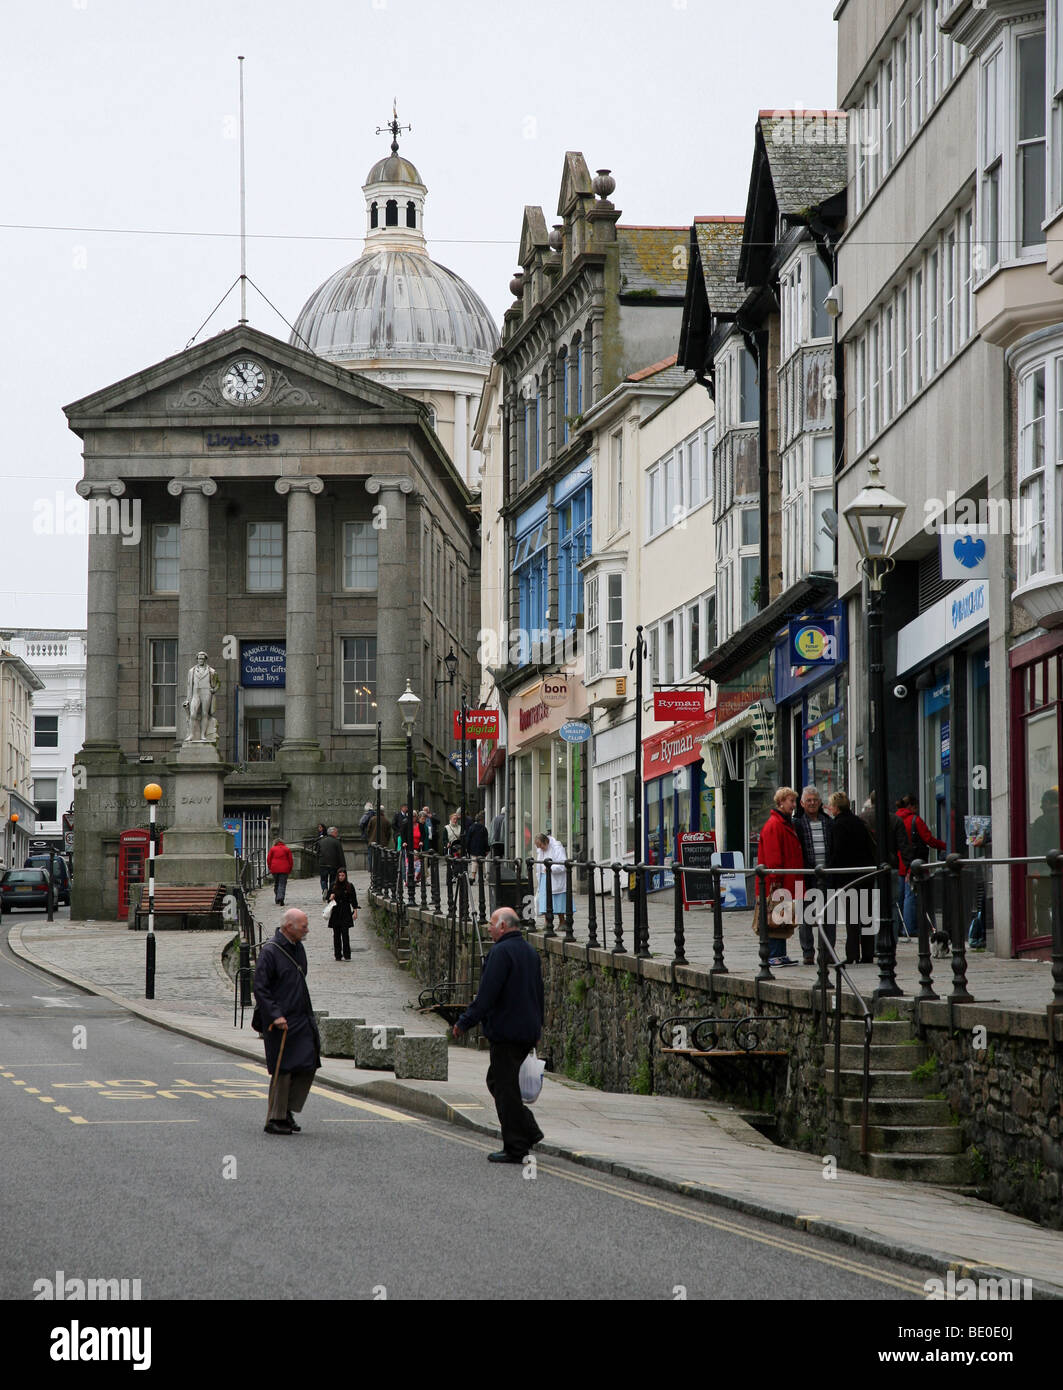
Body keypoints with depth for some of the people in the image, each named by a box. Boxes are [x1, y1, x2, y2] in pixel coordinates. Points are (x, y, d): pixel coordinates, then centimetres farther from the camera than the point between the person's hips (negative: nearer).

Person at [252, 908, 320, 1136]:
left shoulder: (298, 948, 11)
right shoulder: (270, 951, -14)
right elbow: (260, 988, -16)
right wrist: (275, 1015, -23)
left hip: (301, 1018, 8)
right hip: (280, 1021, -8)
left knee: (308, 1065, 4)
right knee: (283, 1070, -4)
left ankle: (288, 1110, 17)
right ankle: (275, 1119, 5)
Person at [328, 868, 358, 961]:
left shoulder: (350, 886, 2)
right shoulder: (333, 886, 7)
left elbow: (353, 900, 4)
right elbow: (329, 899, 14)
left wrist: (355, 912, -3)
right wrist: (331, 897, -9)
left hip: (346, 913, -3)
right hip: (336, 913, 3)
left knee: (345, 934, -11)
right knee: (336, 935, 3)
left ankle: (346, 955, -8)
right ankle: (338, 955, 8)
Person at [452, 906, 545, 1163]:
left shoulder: (501, 952, -16)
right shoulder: (530, 952, 13)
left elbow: (487, 993, -20)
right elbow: (538, 993, 20)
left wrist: (465, 1022, -14)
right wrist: (537, 1026, 28)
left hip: (506, 1031, -9)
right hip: (528, 1032, 9)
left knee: (505, 1087, -3)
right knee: (497, 1080, 19)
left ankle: (515, 1149, -1)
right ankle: (528, 1130, 13)